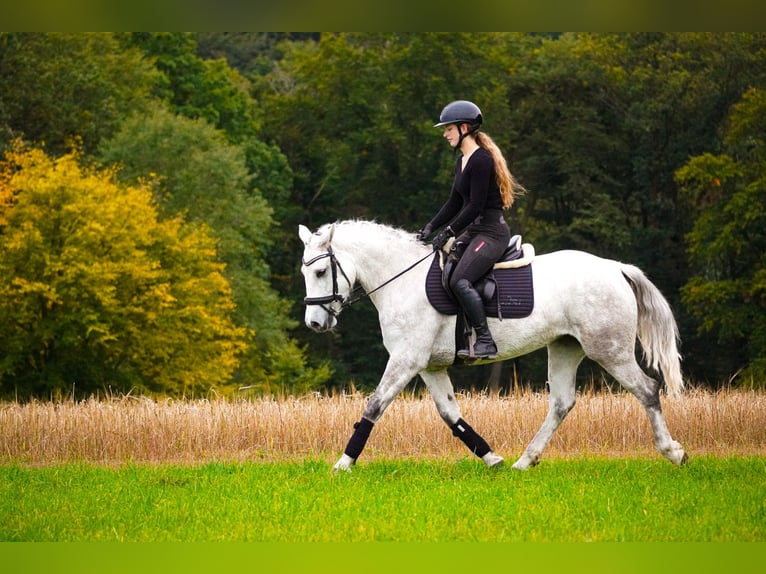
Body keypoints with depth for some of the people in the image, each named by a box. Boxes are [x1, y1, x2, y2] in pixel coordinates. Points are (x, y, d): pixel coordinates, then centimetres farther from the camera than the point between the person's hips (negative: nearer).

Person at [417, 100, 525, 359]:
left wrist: (448, 233, -17)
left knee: (460, 280, -26)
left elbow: (475, 206, -19)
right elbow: (455, 203, 19)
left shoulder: (481, 160, -15)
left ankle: (486, 342, -26)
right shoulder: (462, 161, 16)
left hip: (491, 231, -11)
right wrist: (430, 227, 8)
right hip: (473, 231, 11)